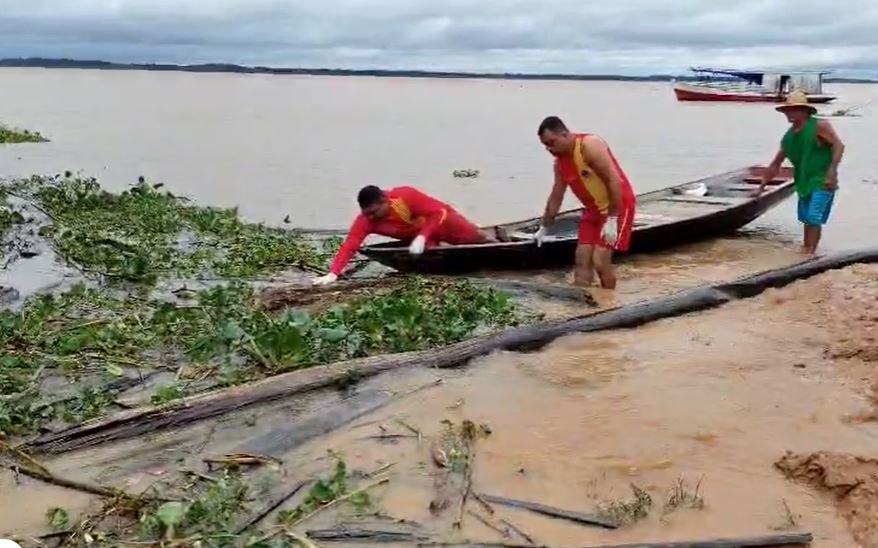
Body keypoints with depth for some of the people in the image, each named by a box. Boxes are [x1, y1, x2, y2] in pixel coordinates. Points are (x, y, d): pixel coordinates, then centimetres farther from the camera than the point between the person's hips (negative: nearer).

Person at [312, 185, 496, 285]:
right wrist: (333, 273, -51)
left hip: (440, 219, -4)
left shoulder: (406, 195, -41)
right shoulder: (365, 220, -30)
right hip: (415, 237, 4)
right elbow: (349, 246, -38)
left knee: (475, 237, 8)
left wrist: (422, 237, -46)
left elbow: (437, 213, -34)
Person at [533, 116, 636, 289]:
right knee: (582, 259, 3)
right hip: (593, 209, 8)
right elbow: (556, 197, 14)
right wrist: (544, 228, 18)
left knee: (600, 260, -13)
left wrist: (612, 220, -26)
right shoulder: (560, 162, 2)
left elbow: (614, 181, -26)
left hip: (618, 205, -8)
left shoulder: (590, 146, -23)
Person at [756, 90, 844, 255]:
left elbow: (838, 145, -19)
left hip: (822, 181, -7)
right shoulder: (788, 137, 9)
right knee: (806, 219, 14)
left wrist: (832, 170, -31)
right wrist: (762, 186, 14)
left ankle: (810, 253, -14)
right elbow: (775, 165, 15)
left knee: (814, 218, -14)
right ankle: (805, 248, 25)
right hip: (804, 182, 7)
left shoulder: (819, 126, -10)